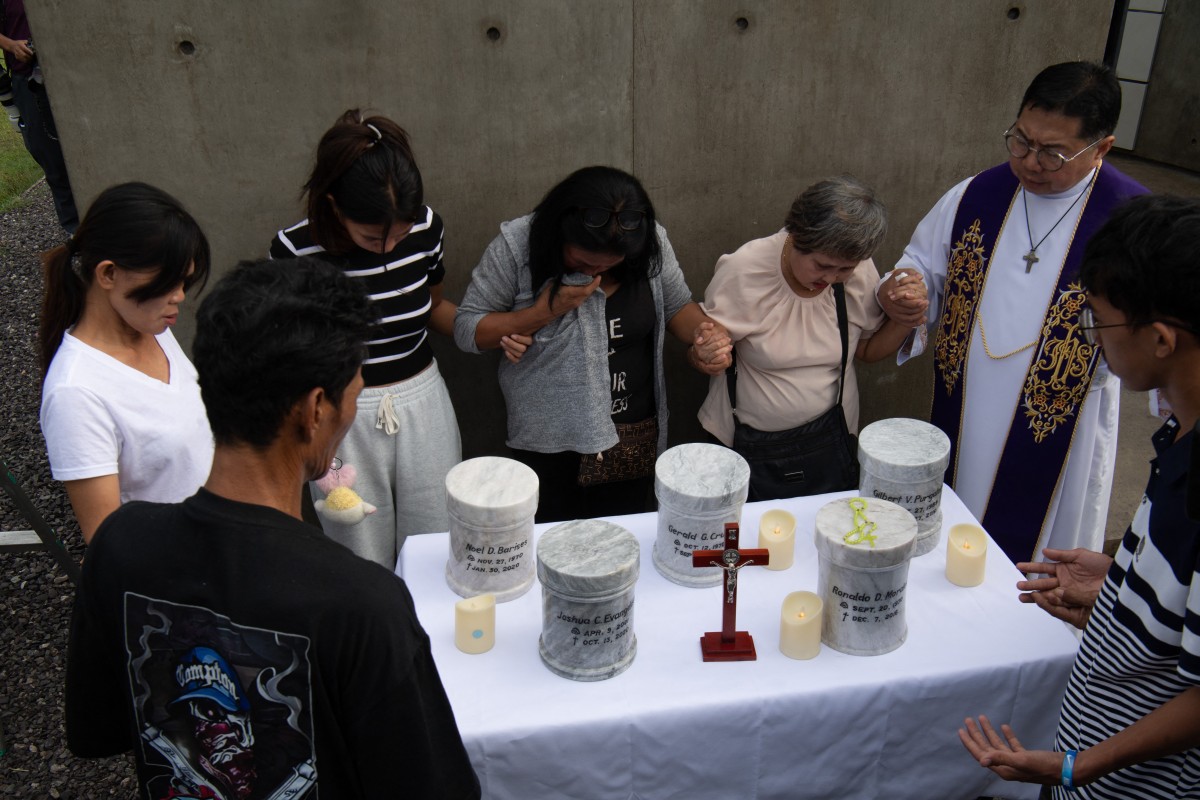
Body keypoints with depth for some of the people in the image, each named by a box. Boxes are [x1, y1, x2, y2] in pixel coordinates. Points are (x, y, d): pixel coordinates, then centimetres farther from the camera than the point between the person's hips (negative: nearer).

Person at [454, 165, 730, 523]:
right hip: (549, 445, -2)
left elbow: (677, 306, 5)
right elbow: (467, 329, -10)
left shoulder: (652, 243, -10)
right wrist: (546, 311, -24)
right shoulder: (517, 246, -17)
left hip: (635, 439, 2)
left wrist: (707, 335, -17)